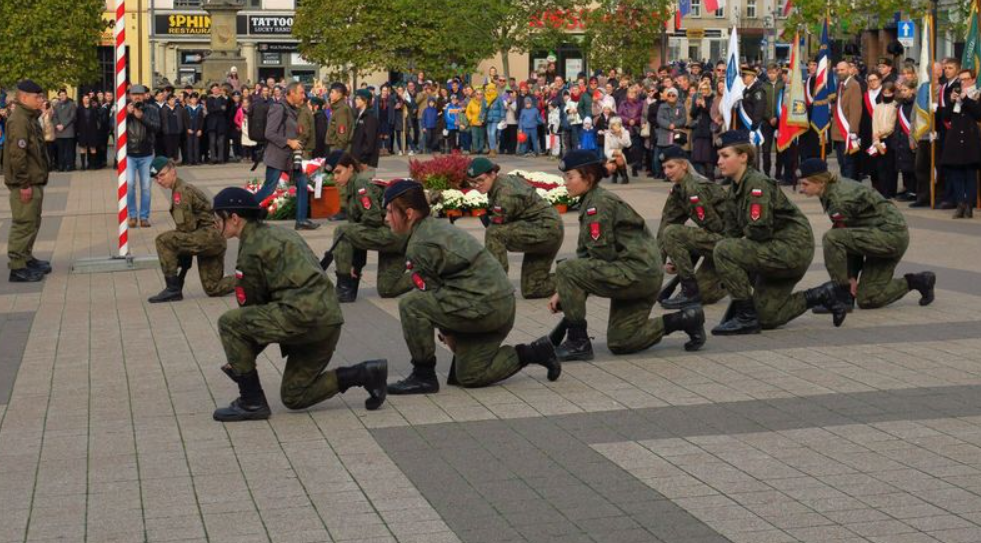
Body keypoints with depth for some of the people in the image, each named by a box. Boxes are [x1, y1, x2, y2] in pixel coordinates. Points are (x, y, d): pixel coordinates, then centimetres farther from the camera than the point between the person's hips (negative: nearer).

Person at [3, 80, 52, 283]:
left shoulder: (30, 118, 15)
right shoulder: (19, 120, -18)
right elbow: (17, 154, -23)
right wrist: (24, 184, -22)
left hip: (34, 181, 10)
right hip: (25, 183, -10)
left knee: (32, 222, 18)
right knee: (24, 223, -7)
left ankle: (26, 259, 29)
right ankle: (17, 267, -4)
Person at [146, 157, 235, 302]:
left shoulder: (181, 191, -12)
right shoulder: (185, 188, 19)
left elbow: (186, 227, -16)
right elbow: (188, 226, 22)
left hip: (209, 235, -10)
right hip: (213, 241, 10)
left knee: (163, 240, -18)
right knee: (213, 289, 14)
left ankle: (173, 289, -14)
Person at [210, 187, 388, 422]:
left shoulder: (252, 248, -5)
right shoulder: (277, 233, 24)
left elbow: (250, 303, 1)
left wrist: (241, 359, 14)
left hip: (302, 314, -10)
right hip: (329, 320, 10)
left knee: (229, 323, -4)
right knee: (294, 398, 18)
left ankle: (252, 402, -1)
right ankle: (366, 374, 9)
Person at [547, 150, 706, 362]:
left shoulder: (599, 202, -14)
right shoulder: (590, 202, 16)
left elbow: (603, 254, -18)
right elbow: (584, 254, 16)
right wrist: (564, 292, 7)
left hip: (636, 273, -10)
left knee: (565, 270, -18)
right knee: (620, 343, 15)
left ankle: (578, 343, -11)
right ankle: (686, 319, 19)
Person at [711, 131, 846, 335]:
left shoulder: (757, 184, -19)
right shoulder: (735, 189, 10)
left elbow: (759, 230, -25)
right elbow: (733, 232, 11)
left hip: (793, 248, -10)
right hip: (775, 251, 10)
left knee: (722, 250, -23)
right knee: (767, 317, 12)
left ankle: (746, 318, -16)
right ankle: (824, 295, 24)